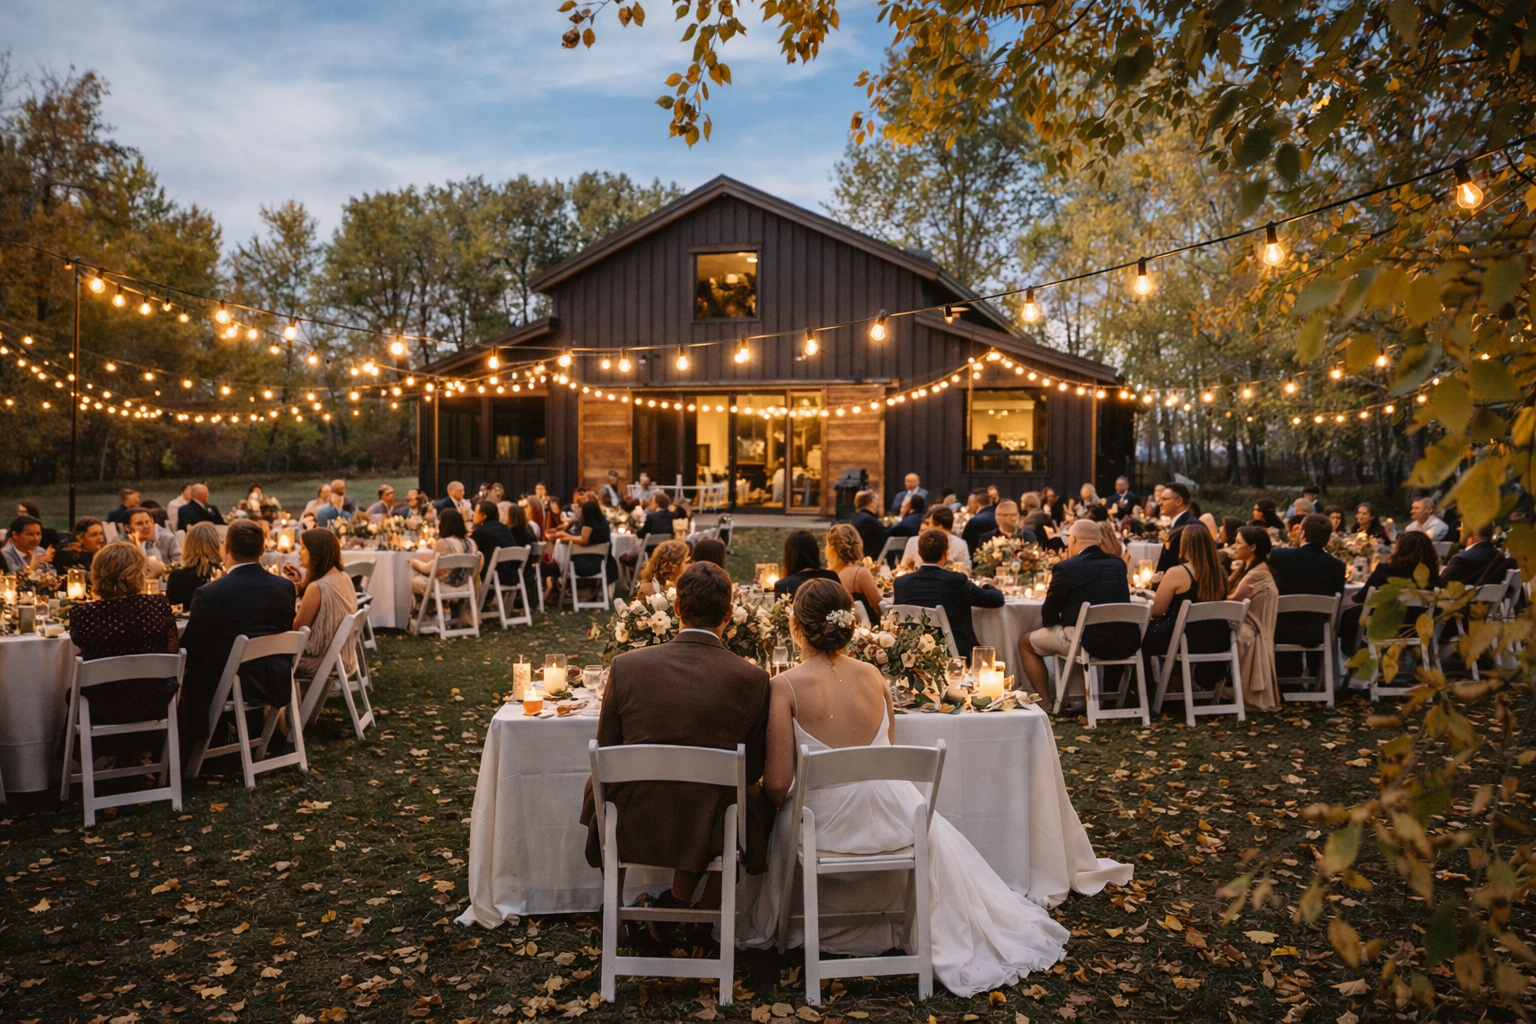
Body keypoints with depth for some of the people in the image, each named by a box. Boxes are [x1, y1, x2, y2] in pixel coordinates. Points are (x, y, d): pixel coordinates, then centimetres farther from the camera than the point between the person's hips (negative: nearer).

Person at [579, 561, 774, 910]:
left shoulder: (625, 666, -10)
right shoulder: (753, 678, -12)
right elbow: (753, 769, 0)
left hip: (632, 828, 1)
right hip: (709, 834, -1)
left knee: (597, 787, 34)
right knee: (761, 799, 31)